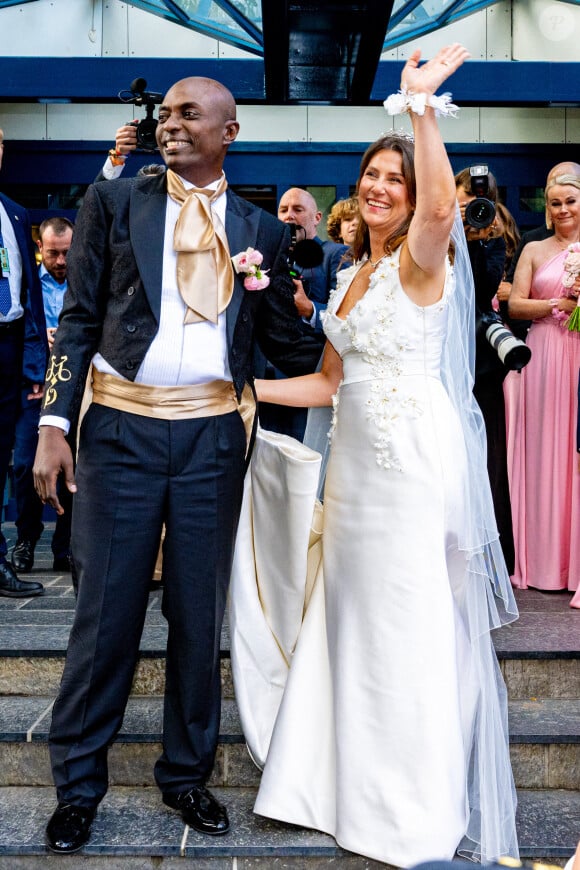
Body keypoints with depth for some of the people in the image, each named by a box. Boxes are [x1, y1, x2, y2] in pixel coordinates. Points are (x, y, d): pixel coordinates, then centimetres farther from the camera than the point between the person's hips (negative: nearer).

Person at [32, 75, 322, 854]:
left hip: (213, 437, 2)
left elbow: (286, 341, 10)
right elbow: (79, 317, 2)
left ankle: (187, 774, 29)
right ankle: (78, 783, 24)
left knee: (200, 614, 10)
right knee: (107, 611, 5)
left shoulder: (262, 230, 9)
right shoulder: (113, 202, 5)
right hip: (121, 429, -1)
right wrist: (55, 422, -5)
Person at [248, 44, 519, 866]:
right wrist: (247, 387, 12)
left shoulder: (421, 260, -8)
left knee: (414, 626, 1)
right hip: (357, 458, 8)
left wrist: (422, 104, -30)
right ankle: (351, 784, 31)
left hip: (417, 458, -8)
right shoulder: (349, 277, 16)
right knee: (353, 617, 14)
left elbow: (441, 204, -33)